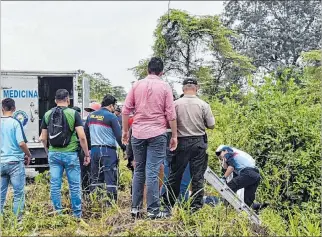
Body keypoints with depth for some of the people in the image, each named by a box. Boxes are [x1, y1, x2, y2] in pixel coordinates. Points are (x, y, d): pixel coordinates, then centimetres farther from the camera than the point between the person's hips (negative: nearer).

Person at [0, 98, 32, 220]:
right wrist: (28, 155, 0)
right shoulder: (15, 122, -10)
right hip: (15, 162, -5)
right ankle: (18, 219, 5)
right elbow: (21, 143, -17)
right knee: (18, 193, 4)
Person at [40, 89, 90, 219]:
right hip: (70, 154, -3)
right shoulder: (73, 114, -6)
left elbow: (43, 138, 8)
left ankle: (57, 213, 13)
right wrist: (87, 154, -3)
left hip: (53, 154, 3)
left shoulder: (47, 115, 5)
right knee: (74, 185, 5)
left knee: (55, 185, 7)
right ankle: (77, 214, 10)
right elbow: (82, 137, -11)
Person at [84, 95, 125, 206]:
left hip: (94, 150, 6)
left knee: (95, 178, 13)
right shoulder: (111, 117, -8)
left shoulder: (91, 116, 11)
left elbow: (86, 134, 17)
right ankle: (111, 204, -3)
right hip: (108, 150, -6)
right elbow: (119, 135, -11)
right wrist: (124, 148, 0)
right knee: (111, 179, -3)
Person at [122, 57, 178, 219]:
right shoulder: (165, 87, 0)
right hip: (157, 134, -3)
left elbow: (126, 110, 5)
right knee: (153, 172, -3)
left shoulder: (136, 85, 7)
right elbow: (171, 114, -3)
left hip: (138, 133, 3)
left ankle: (135, 208, 15)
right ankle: (153, 210, -1)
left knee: (138, 171, 12)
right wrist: (174, 136, 4)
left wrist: (125, 131, 14)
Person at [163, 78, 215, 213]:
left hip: (181, 142, 0)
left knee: (175, 174, 9)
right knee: (197, 175, 6)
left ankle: (168, 204, 16)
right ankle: (196, 205, 9)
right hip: (199, 142, 0)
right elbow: (211, 125, -2)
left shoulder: (176, 104, -6)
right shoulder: (203, 105, -5)